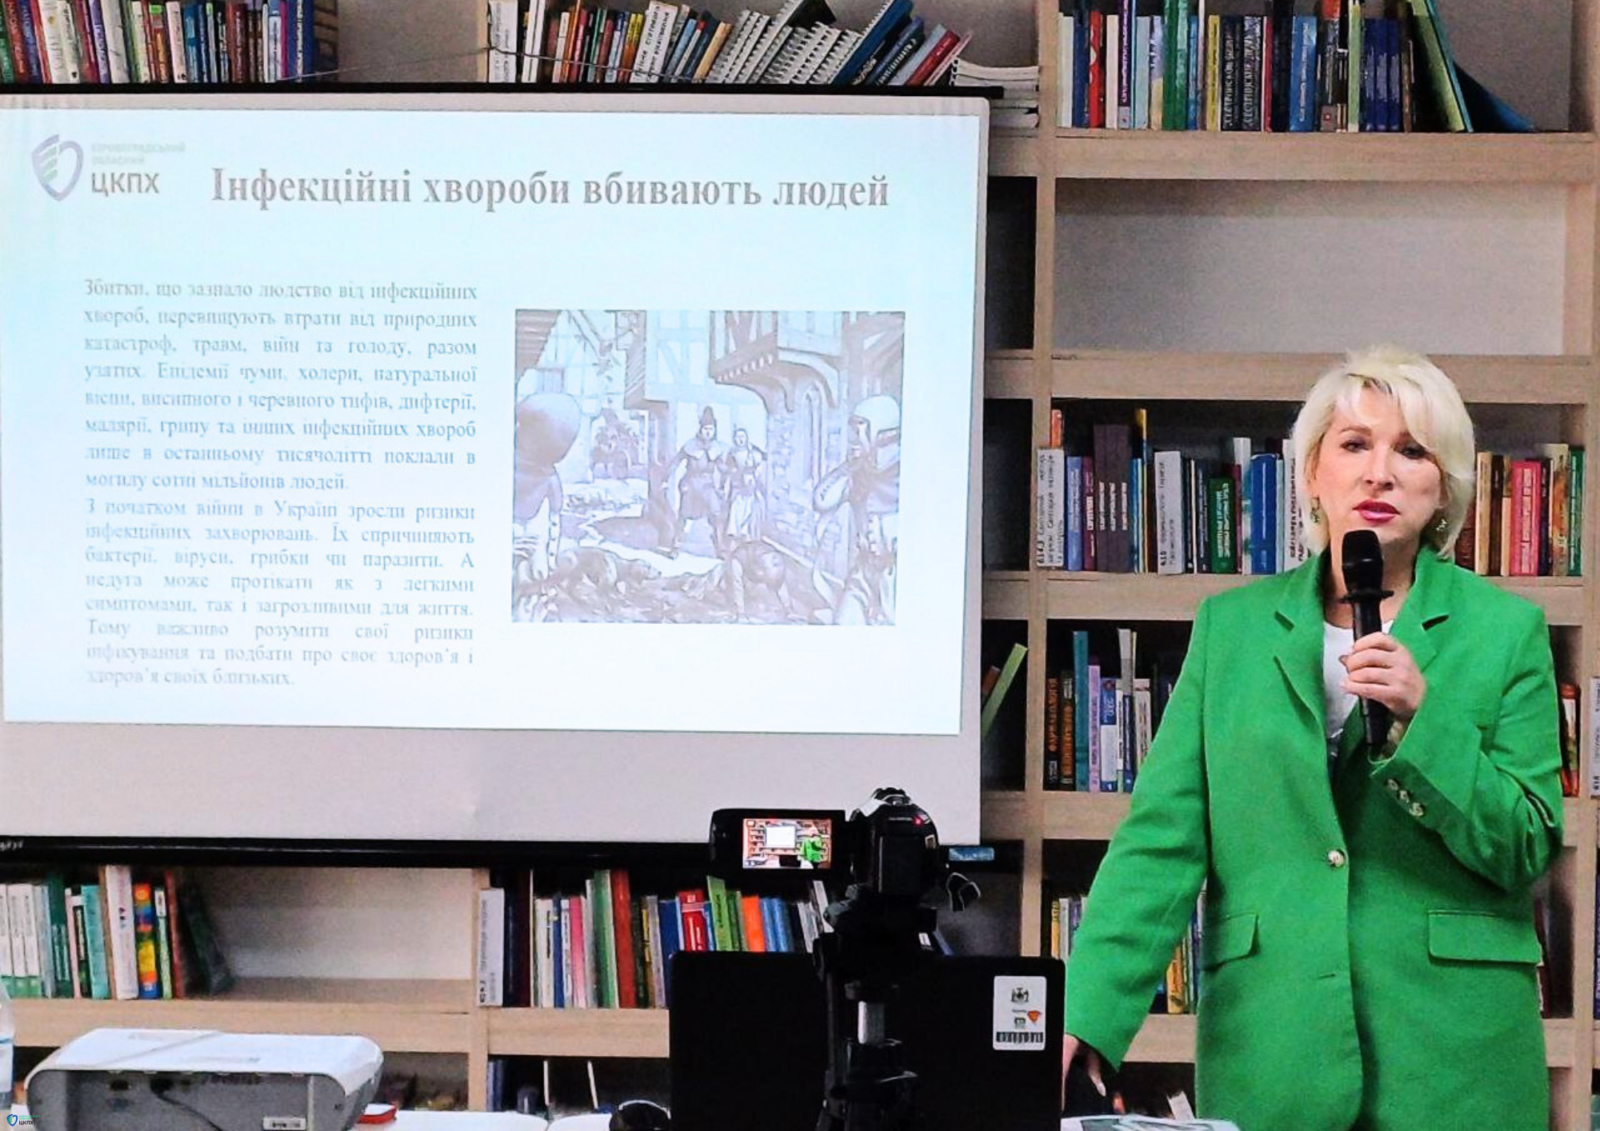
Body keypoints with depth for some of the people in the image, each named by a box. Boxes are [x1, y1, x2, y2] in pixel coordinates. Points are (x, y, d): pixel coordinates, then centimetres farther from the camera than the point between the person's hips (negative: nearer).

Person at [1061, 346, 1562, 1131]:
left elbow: (1527, 850, 0)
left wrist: (1423, 717, -16)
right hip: (1267, 1048, 1)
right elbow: (1162, 837, 0)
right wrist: (1082, 1022, -12)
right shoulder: (1229, 625, 6)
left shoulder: (1505, 629, 3)